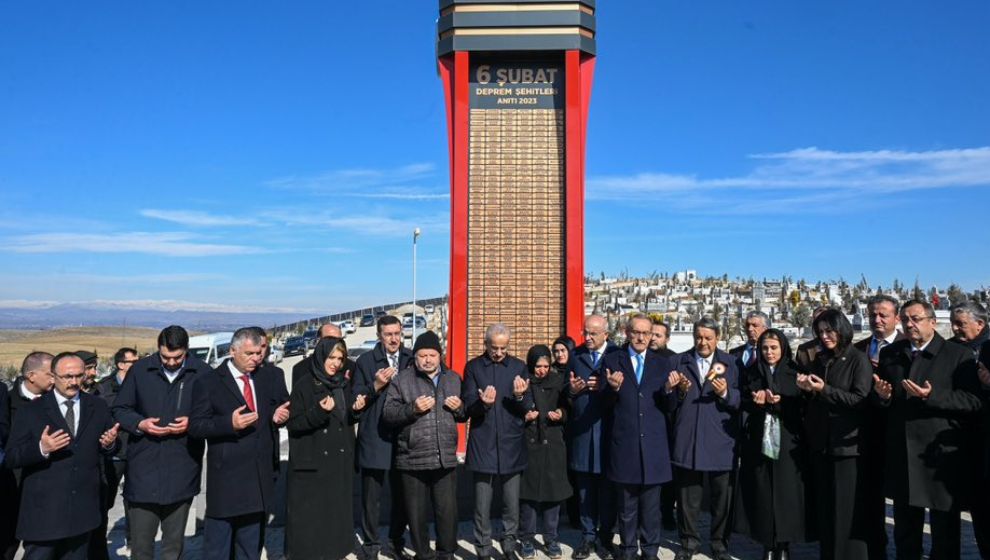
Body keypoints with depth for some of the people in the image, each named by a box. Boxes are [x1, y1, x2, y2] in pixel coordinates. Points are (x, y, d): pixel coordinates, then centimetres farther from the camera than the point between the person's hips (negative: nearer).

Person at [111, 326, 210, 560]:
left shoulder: (203, 373, -5)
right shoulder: (139, 370, -2)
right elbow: (119, 410, 7)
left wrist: (193, 423, -14)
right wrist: (139, 424, -11)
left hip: (182, 471, 0)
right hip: (143, 468, 0)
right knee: (140, 541, 7)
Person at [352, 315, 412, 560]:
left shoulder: (412, 360, 4)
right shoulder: (365, 361, -1)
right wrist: (376, 386, -19)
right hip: (374, 439, -2)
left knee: (401, 494, 13)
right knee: (371, 496, 7)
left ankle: (397, 540, 32)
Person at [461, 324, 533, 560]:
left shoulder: (519, 367, 5)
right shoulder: (473, 367, 1)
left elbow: (527, 408, 3)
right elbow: (468, 407, -3)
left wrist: (520, 397, -20)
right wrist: (482, 403, -25)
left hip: (511, 446, 1)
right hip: (483, 446, -1)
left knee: (512, 504, 9)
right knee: (482, 505, 5)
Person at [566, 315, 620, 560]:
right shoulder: (575, 356, 8)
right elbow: (566, 392, 10)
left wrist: (605, 388, -20)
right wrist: (572, 390, -11)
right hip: (581, 430, 3)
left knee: (608, 489, 6)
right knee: (585, 488, 10)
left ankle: (605, 538, 19)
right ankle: (588, 537, 22)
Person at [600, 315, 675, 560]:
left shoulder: (662, 363, 8)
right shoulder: (612, 360, 3)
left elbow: (667, 404, 3)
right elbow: (605, 403, -2)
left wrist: (669, 390, -18)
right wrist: (612, 388, -23)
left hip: (653, 443, 1)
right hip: (624, 442, -1)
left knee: (651, 504, 10)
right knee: (626, 504, 11)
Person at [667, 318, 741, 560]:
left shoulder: (730, 363, 6)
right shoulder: (678, 361, 6)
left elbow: (739, 401, 0)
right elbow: (669, 402, 2)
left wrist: (725, 393, -19)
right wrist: (680, 391, -18)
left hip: (720, 441, 0)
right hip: (687, 439, 0)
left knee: (722, 496, 7)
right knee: (687, 496, 10)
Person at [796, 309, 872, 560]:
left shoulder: (859, 359, -6)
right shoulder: (820, 359, 12)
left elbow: (861, 399, -14)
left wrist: (824, 390, -20)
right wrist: (807, 388, -4)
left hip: (847, 444, -6)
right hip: (820, 443, 6)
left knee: (848, 509, -1)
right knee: (824, 507, 12)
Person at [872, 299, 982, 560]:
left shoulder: (958, 355, -4)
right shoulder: (889, 354, 10)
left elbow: (974, 402, -13)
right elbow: (878, 400, 14)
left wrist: (932, 397, -25)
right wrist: (882, 395, -9)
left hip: (942, 456, -4)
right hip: (902, 456, 4)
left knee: (945, 533, 8)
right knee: (904, 531, 17)